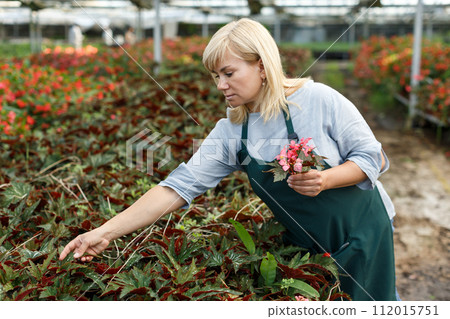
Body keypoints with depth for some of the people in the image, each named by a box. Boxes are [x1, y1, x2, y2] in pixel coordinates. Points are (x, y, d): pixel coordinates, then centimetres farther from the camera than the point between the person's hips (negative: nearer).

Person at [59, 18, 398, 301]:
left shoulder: (320, 100, -20)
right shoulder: (230, 132, -9)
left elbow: (373, 158, -11)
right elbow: (180, 186, -14)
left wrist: (326, 179, -31)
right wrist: (106, 231, -19)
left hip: (362, 231, -3)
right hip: (304, 243, 3)